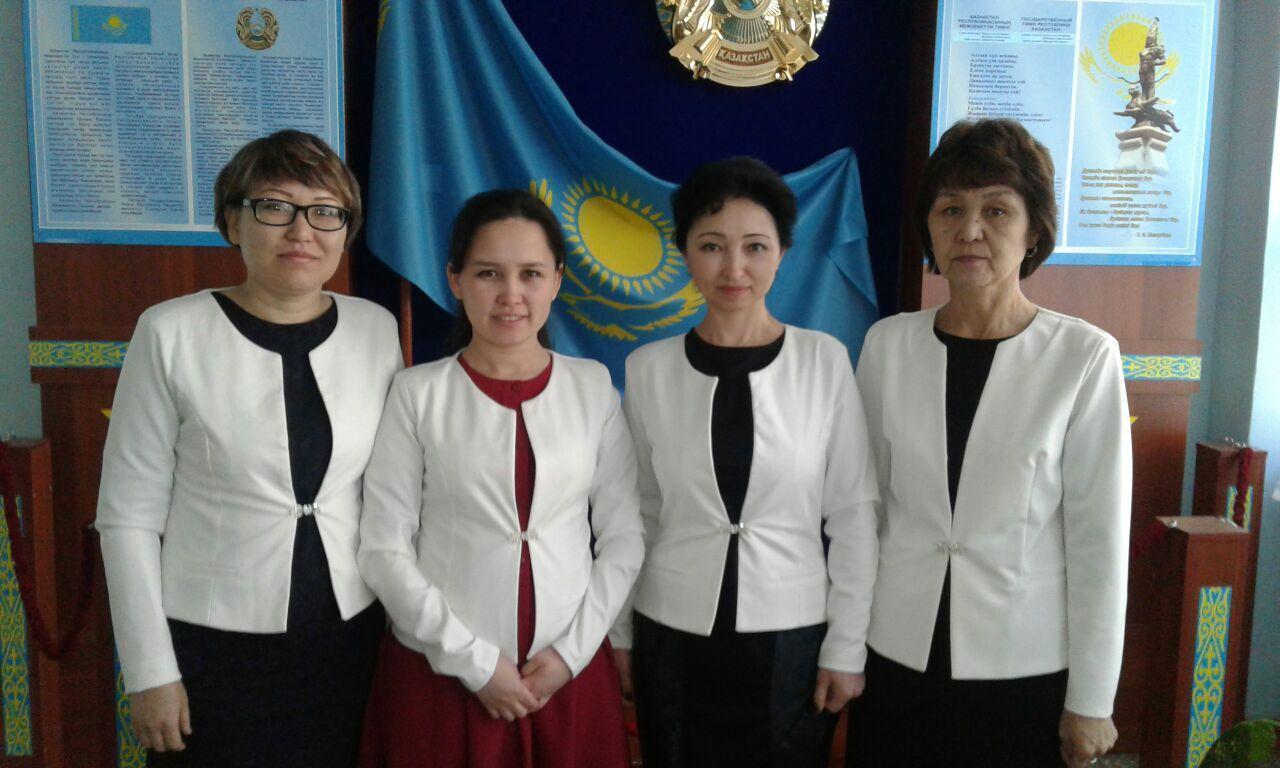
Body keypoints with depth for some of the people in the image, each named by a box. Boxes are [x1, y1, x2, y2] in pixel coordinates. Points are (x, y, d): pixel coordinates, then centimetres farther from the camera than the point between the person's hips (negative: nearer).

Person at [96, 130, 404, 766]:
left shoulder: (377, 329, -2)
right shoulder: (172, 332, -10)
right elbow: (128, 514, -7)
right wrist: (150, 672, -6)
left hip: (350, 637, 3)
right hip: (212, 646, -2)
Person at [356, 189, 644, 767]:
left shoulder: (593, 385, -1)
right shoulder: (417, 393, -6)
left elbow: (623, 536, 1)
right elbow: (384, 551, -7)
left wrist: (572, 651, -5)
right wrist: (476, 661, -8)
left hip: (569, 672, 2)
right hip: (441, 672, -1)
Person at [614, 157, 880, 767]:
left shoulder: (826, 360, -8)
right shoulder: (649, 368, -4)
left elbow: (854, 513, -4)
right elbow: (635, 514, 3)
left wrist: (847, 646, -3)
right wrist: (620, 632, 7)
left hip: (792, 640, -1)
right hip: (671, 638, 1)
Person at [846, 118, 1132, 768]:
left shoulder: (1084, 356, -10)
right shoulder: (888, 343, -2)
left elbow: (1099, 541, -8)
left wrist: (1091, 701, -5)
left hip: (1027, 669, -2)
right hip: (896, 657, 3)